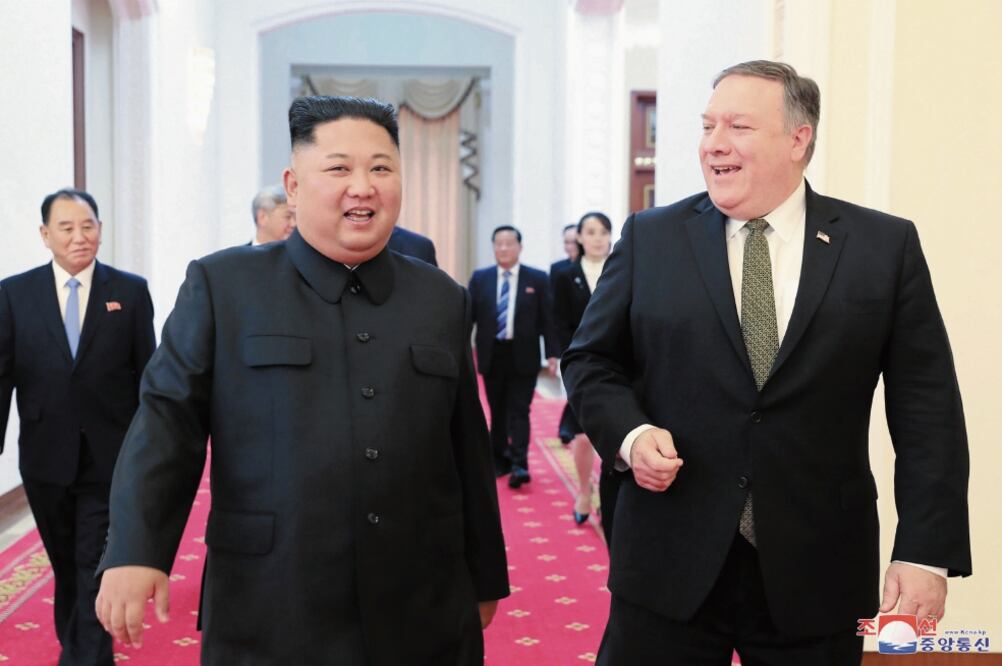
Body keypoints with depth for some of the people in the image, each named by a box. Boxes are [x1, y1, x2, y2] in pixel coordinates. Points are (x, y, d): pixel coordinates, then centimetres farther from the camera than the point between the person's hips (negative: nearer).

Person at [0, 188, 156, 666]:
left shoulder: (131, 291, -1)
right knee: (65, 564, 18)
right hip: (46, 455, 2)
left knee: (97, 566, -1)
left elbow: (147, 372, 1)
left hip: (111, 457, -2)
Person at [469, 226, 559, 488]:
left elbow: (547, 319, 0)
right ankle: (500, 459, 23)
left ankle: (519, 465, -5)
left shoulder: (537, 279, 1)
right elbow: (469, 315, 5)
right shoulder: (480, 278, 6)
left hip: (523, 356, -2)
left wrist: (552, 354, -4)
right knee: (497, 412, 11)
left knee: (519, 411, -5)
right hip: (491, 355, 2)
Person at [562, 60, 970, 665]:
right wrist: (630, 432, -11)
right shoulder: (650, 238, 3)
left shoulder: (886, 246, 1)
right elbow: (591, 361, 9)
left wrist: (926, 553, -7)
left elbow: (927, 411, 0)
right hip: (670, 566, 1)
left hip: (817, 573, 0)